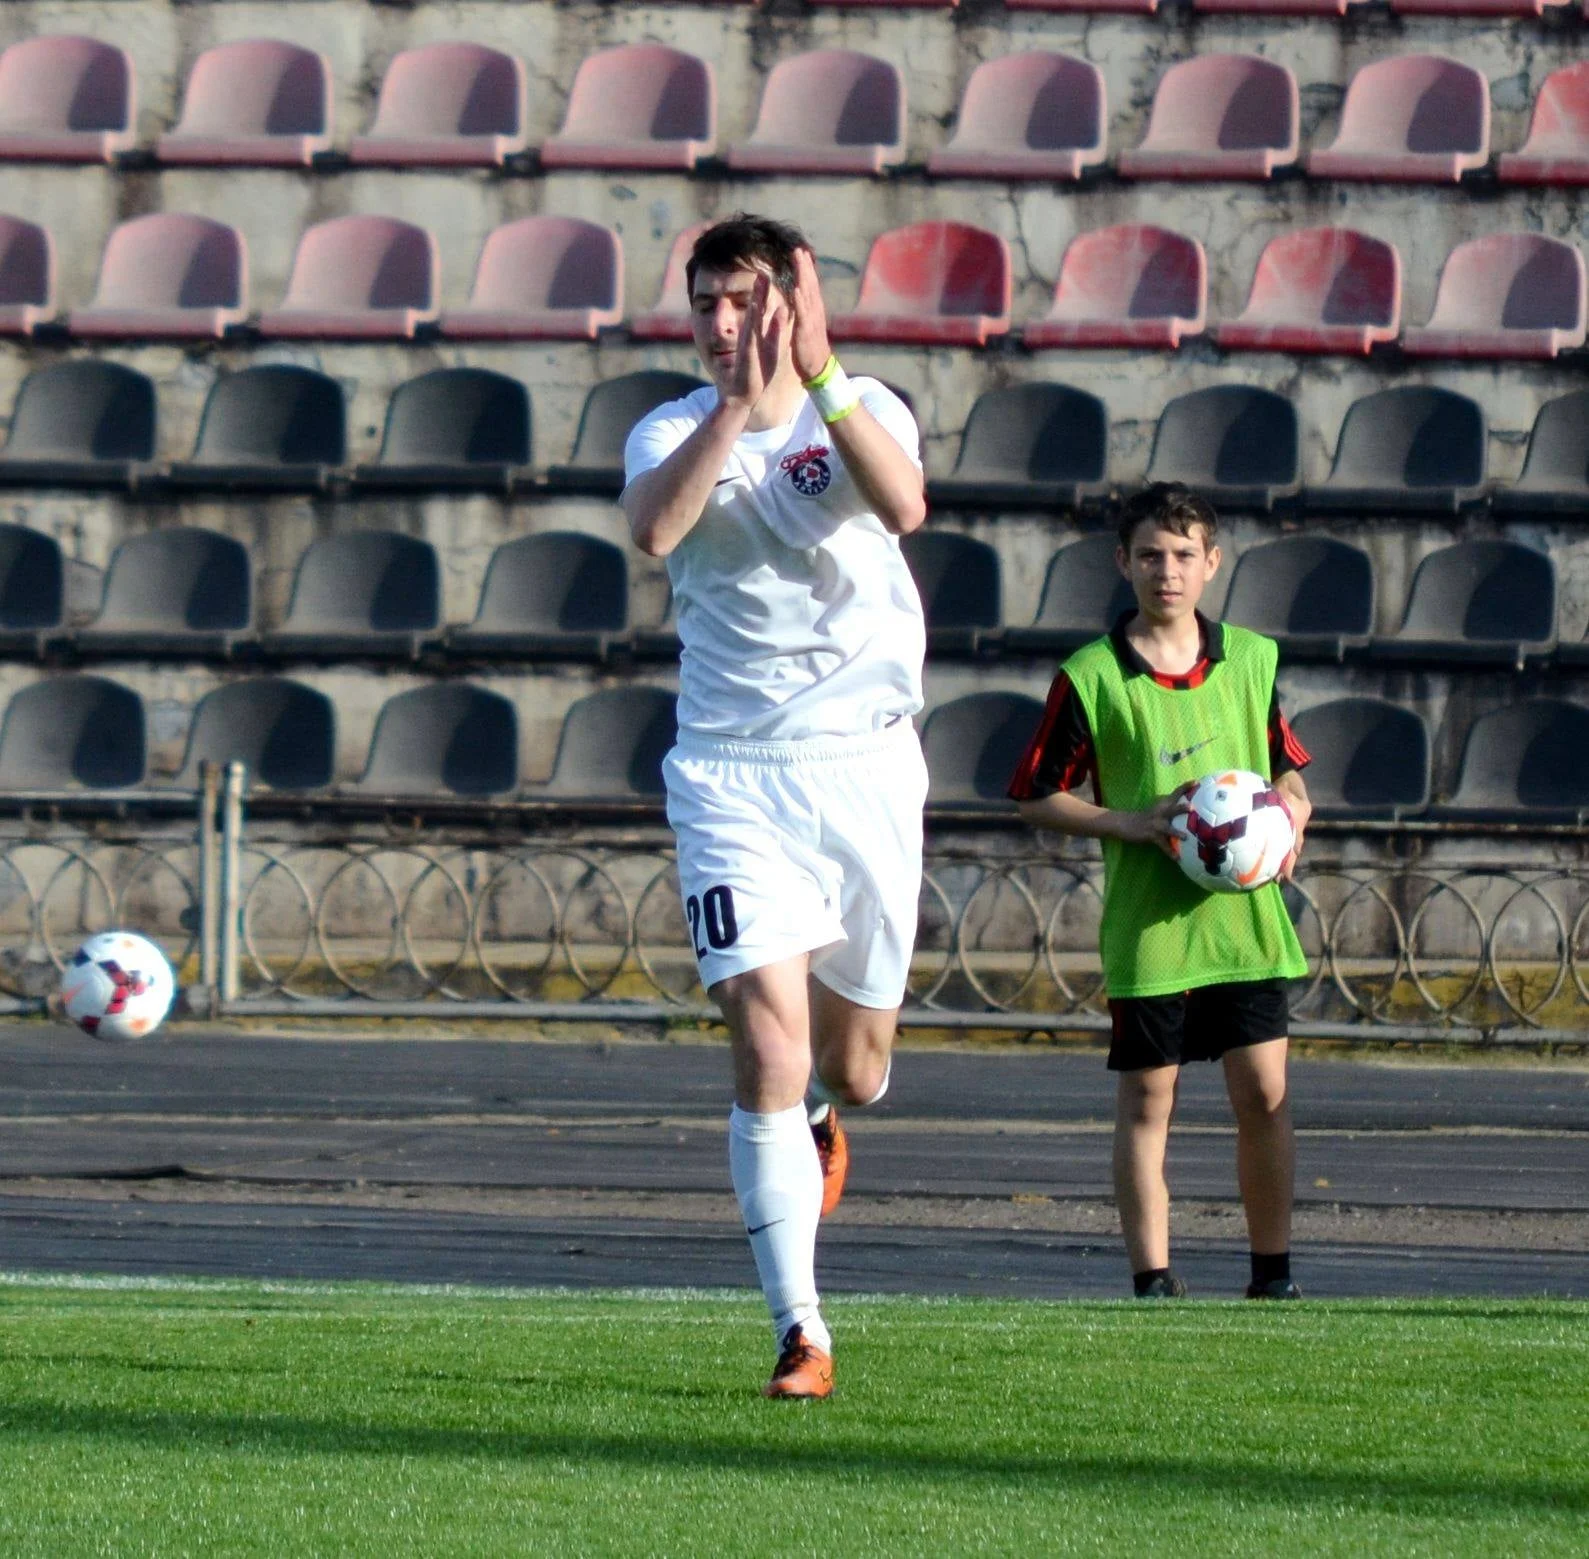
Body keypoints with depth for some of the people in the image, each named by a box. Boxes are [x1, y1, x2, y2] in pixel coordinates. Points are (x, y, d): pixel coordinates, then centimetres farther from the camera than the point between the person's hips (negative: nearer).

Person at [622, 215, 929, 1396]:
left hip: (864, 764, 1)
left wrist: (819, 378, -33)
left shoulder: (863, 410, 0)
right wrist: (740, 401, -32)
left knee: (854, 1066, 10)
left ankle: (820, 1118, 49)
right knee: (769, 1050, -14)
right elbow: (655, 528, -23)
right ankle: (802, 1333, -10)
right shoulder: (675, 430, 0)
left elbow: (904, 507, -23)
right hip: (731, 772, -1)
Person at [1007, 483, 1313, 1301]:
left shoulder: (1251, 660, 7)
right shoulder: (1091, 677, -3)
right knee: (1146, 1100, 2)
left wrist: (1288, 819, -4)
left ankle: (1273, 1275, 10)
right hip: (1145, 920, -2)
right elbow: (1037, 797, 0)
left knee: (1264, 1093, 0)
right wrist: (1133, 823, -13)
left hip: (1245, 916, 2)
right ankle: (1152, 1280, 7)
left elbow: (1289, 770, 18)